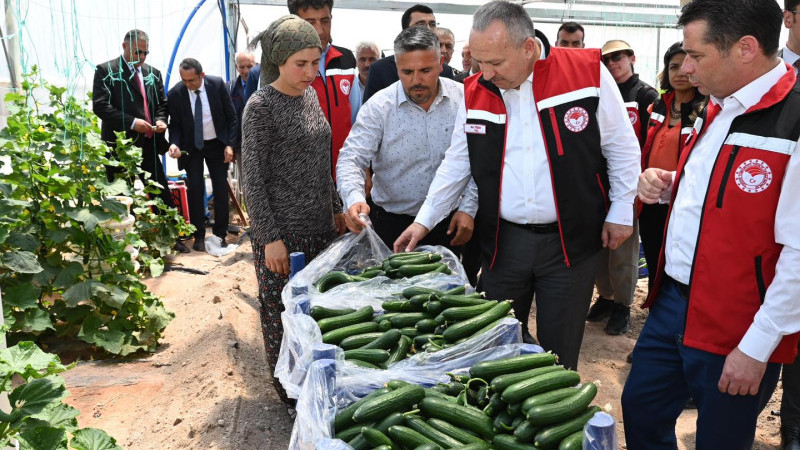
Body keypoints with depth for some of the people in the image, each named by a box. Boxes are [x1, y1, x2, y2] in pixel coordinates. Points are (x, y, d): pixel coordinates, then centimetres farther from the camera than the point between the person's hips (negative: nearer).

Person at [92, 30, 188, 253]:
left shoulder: (153, 73, 12)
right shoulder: (106, 71, -3)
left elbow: (162, 103, 17)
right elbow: (100, 105, -11)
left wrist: (161, 119, -5)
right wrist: (131, 122, -20)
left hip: (148, 145, 5)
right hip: (120, 146, -4)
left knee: (162, 193, 9)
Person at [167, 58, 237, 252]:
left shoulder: (217, 84, -14)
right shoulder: (175, 94, -14)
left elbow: (231, 116, -6)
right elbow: (175, 124, -3)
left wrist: (229, 144, -11)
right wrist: (174, 143, -22)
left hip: (217, 144, 1)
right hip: (191, 147, 0)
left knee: (221, 189, 3)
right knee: (195, 189, -5)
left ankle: (220, 234, 16)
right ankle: (199, 236, 7)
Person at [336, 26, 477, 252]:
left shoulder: (463, 99, -5)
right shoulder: (378, 107, -10)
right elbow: (351, 159, -14)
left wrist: (468, 208, -7)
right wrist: (354, 198, -33)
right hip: (391, 222, -1)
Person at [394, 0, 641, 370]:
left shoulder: (587, 71, -8)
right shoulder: (474, 92, 1)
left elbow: (622, 149, 0)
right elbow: (456, 164, 9)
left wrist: (621, 211, 0)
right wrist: (424, 220, 6)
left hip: (571, 239, -2)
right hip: (503, 239, 3)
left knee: (559, 350, 9)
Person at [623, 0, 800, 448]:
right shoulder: (719, 107, 7)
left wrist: (757, 347, -18)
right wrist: (667, 185, 1)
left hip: (734, 330, -7)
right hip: (673, 301, 8)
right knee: (640, 410, 20)